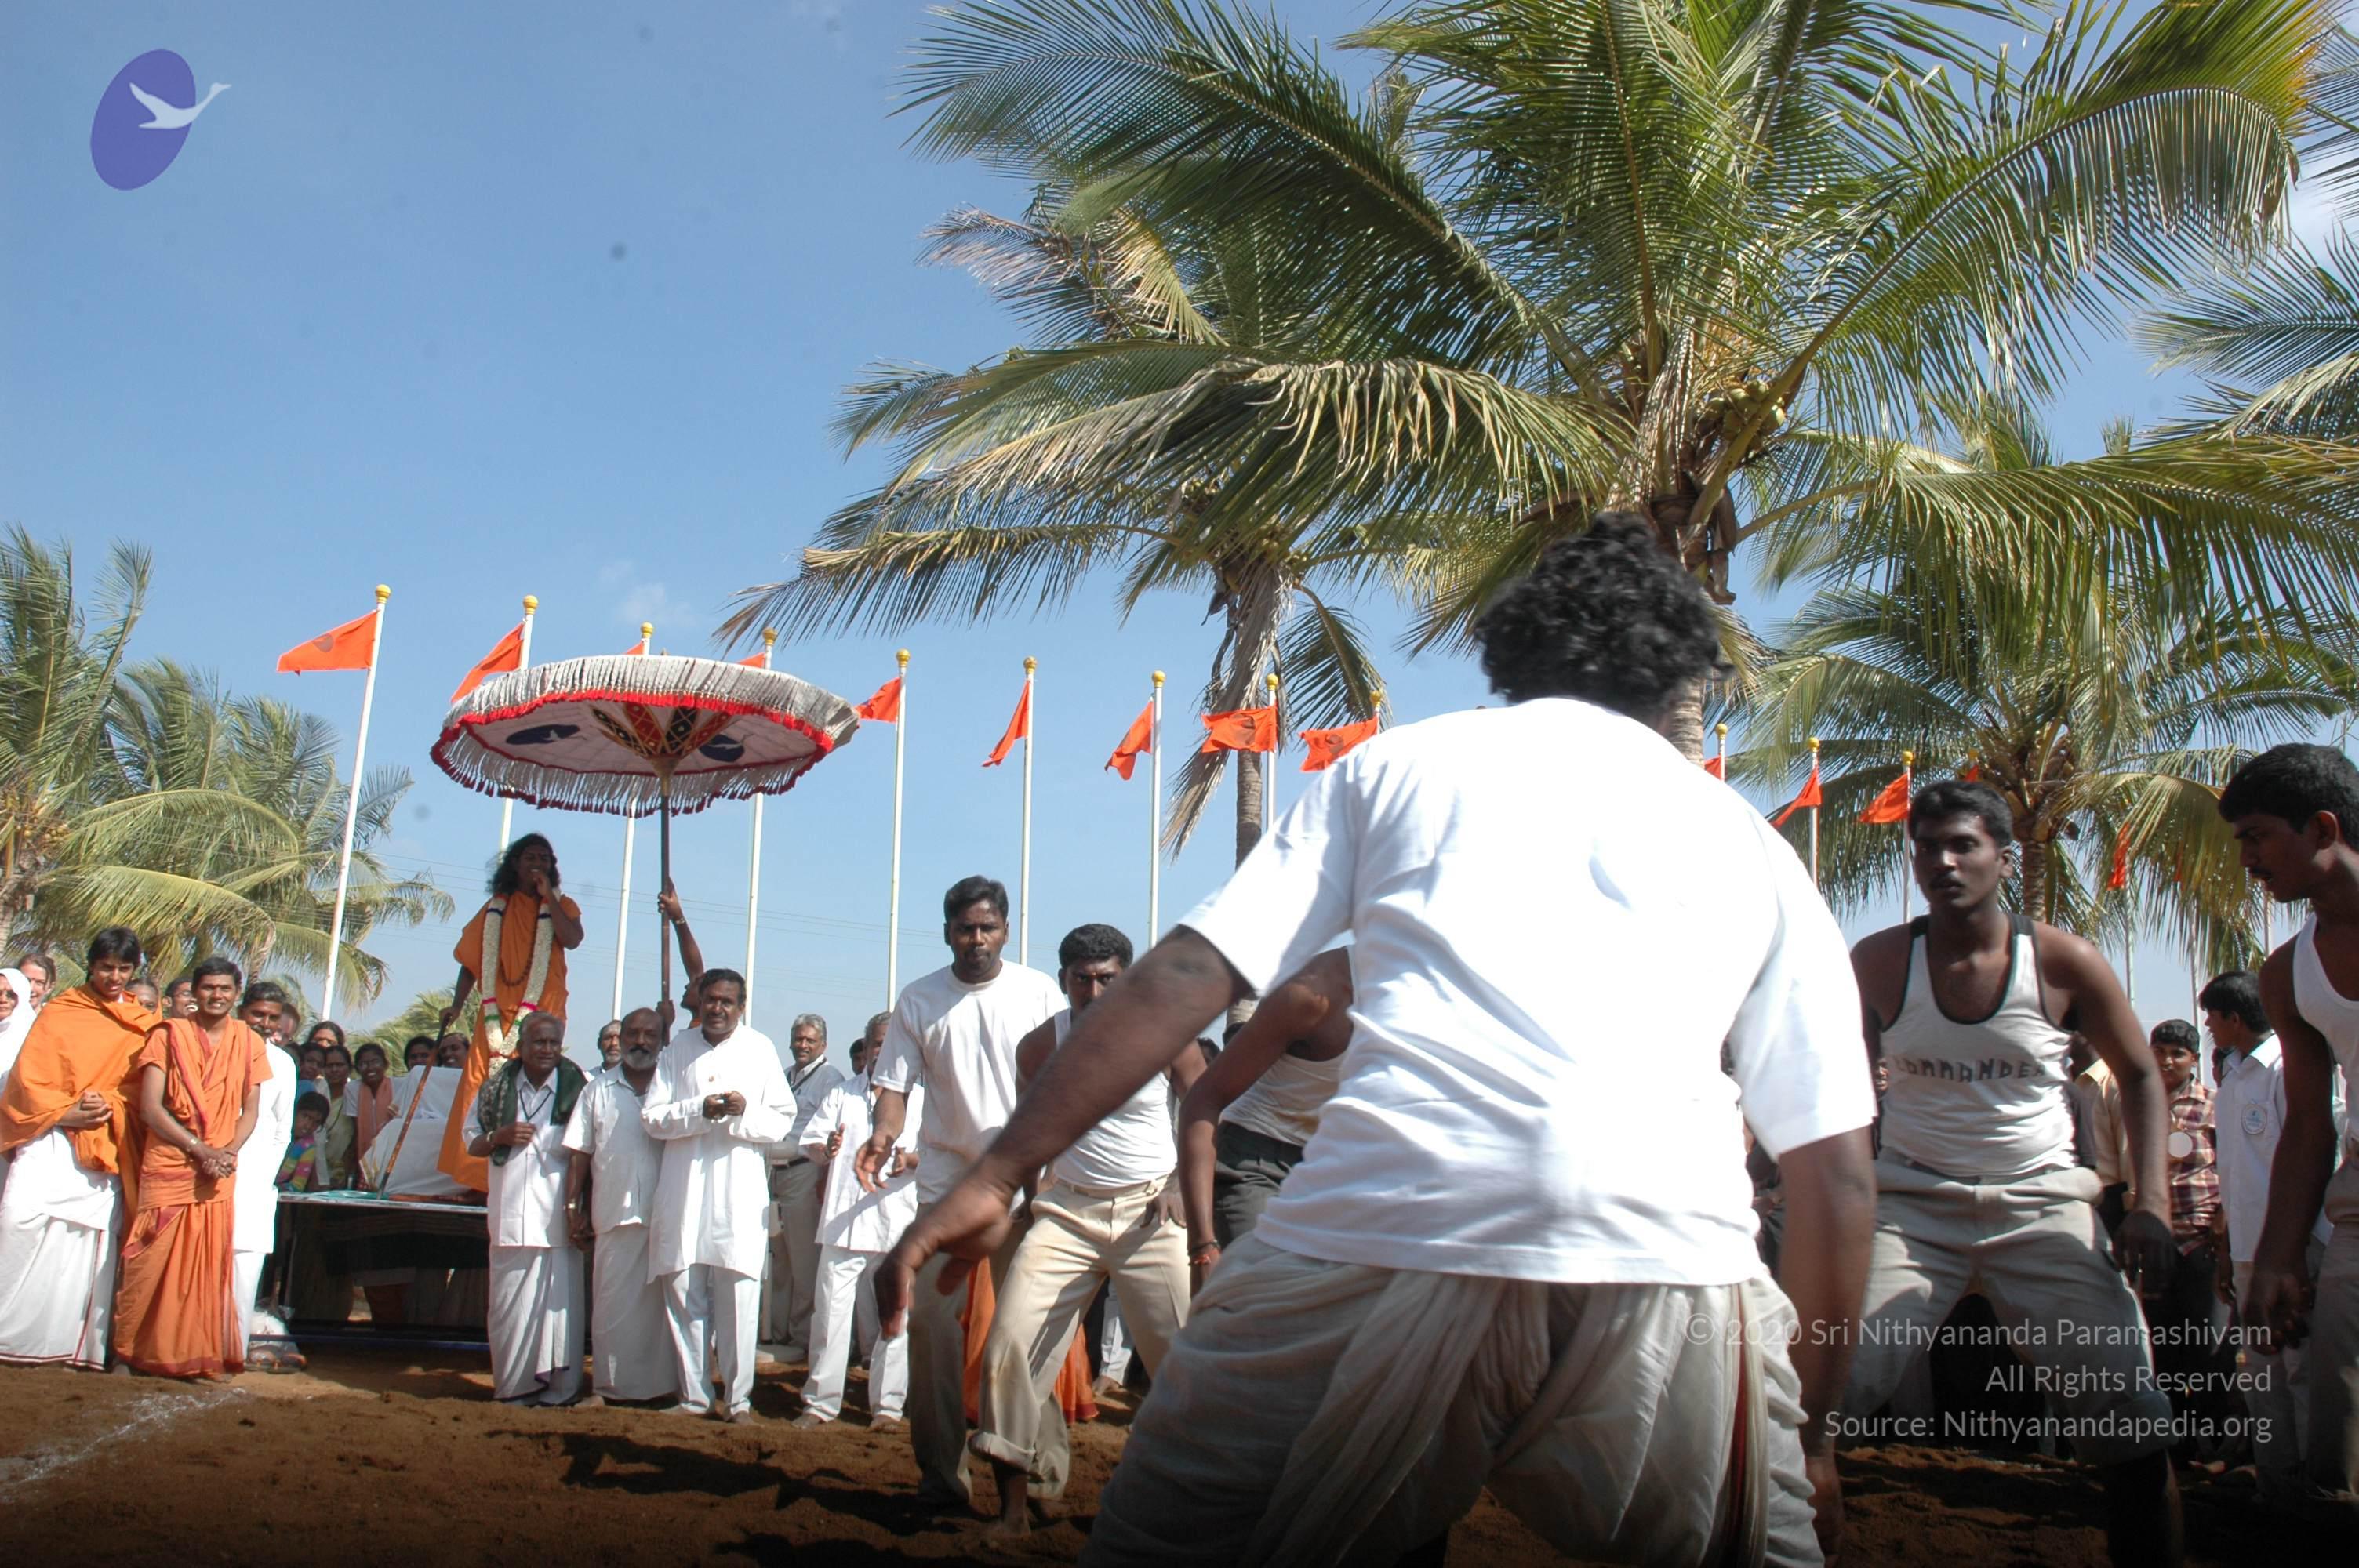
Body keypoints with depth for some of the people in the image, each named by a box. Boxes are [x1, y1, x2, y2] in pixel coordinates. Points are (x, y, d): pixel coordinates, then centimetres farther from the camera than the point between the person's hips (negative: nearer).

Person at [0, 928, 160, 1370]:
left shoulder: (143, 1024, 11)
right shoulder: (58, 1013, 6)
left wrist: (108, 1105, -9)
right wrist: (66, 1112, -14)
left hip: (104, 1150, 2)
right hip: (51, 1141, -2)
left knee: (89, 1242, -2)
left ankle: (75, 1342, 1)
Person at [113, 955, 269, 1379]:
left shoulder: (249, 1044, 9)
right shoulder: (169, 1036, 1)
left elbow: (250, 1111, 9)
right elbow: (150, 1107, -6)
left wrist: (227, 1153, -9)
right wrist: (199, 1149, -14)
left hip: (220, 1174, 2)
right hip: (168, 1167, -2)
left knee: (210, 1265, 2)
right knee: (157, 1264, -2)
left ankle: (202, 1354, 9)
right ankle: (142, 1351, 11)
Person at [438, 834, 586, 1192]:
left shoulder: (561, 906, 11)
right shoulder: (496, 908, 17)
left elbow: (572, 939, -11)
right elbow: (471, 961, 15)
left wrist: (548, 895, -8)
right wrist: (457, 1005, 5)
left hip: (541, 1016, -2)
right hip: (497, 1015, 2)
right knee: (482, 1089, -5)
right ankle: (474, 1178, 0)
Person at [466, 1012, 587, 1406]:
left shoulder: (577, 1088, 0)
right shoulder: (496, 1088, 9)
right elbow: (472, 1143, 17)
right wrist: (499, 1137, -5)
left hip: (557, 1216, -3)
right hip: (510, 1215, 3)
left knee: (558, 1299, -4)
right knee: (509, 1302, 6)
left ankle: (559, 1387, 6)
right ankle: (513, 1384, 18)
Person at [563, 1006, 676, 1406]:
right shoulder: (598, 1090, 11)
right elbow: (579, 1154, 10)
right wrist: (574, 1208, 3)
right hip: (614, 1216, 1)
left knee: (660, 1302, 2)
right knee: (612, 1304, 4)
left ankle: (662, 1383, 9)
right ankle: (611, 1384, 12)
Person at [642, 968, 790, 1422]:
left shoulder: (760, 1049, 5)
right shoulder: (679, 1048, 10)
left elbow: (782, 1120, 3)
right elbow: (653, 1117, 4)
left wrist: (744, 1112, -17)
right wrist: (700, 1110, -14)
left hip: (740, 1193, -2)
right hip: (683, 1192, 2)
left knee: (738, 1301, -4)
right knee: (684, 1297, 5)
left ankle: (737, 1397, 5)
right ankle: (694, 1396, 15)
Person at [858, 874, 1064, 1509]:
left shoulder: (1039, 992, 1)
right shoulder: (917, 1000, 3)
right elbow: (897, 1081, 0)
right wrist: (884, 1132, -20)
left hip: (1024, 1175, -1)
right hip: (946, 1176, 1)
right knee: (932, 1318, -2)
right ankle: (941, 1468, 8)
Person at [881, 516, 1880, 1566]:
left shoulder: (1397, 763, 22)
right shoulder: (1751, 844, 25)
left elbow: (1183, 978, 11)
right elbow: (1835, 1166, 20)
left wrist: (995, 1175, 14)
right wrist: (1811, 1429, 30)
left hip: (1385, 1231, -1)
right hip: (1669, 1258, 2)